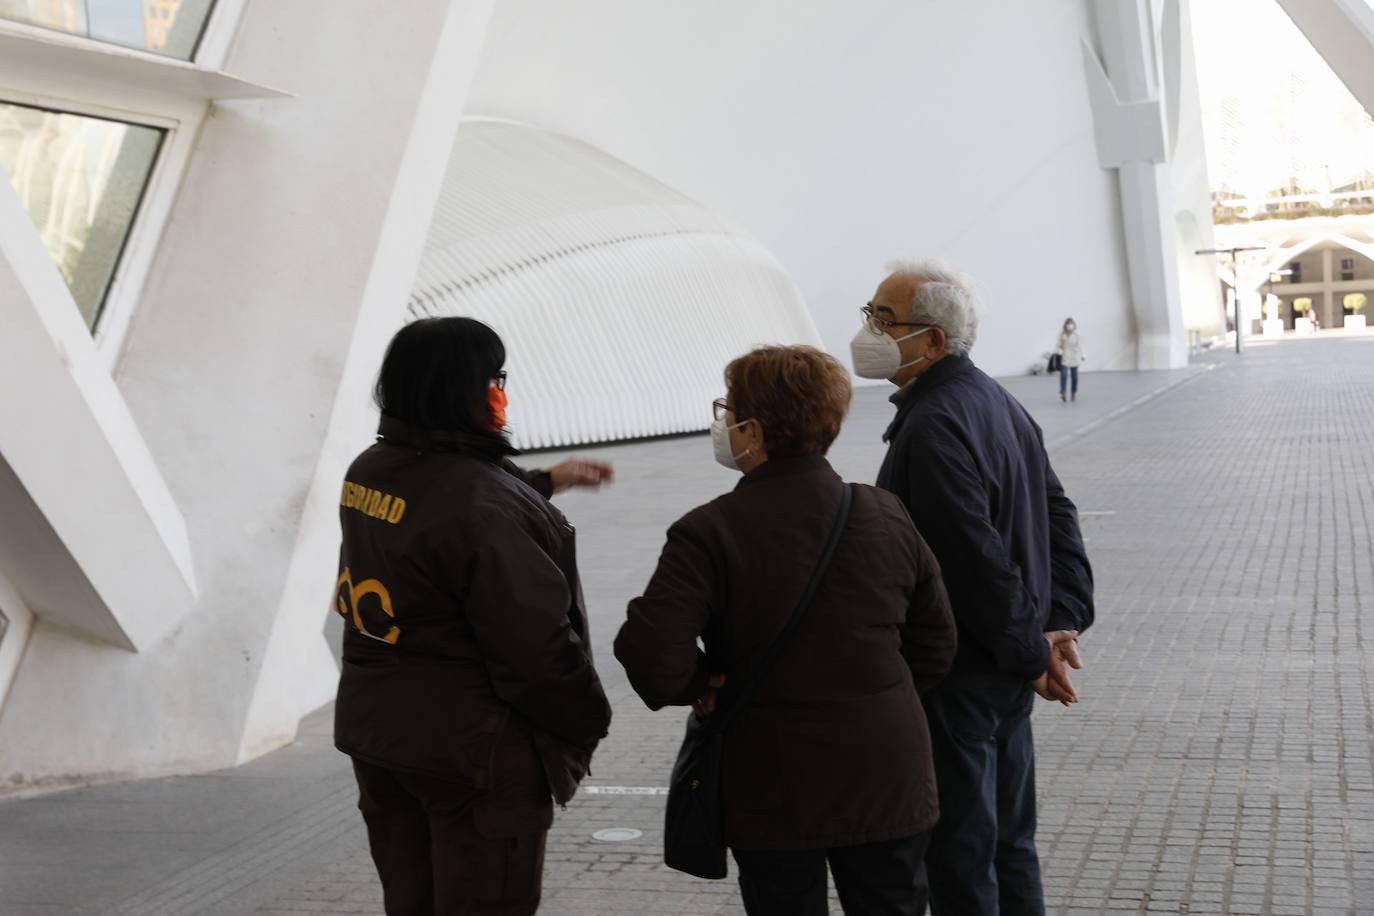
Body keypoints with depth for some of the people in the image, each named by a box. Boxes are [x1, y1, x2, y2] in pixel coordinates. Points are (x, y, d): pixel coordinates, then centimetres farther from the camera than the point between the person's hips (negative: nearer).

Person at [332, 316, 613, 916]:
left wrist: (544, 482, 30)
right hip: (474, 752, -8)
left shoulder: (369, 474, 3)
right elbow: (536, 642, -23)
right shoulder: (482, 507, -25)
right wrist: (588, 721, -7)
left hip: (374, 730, 8)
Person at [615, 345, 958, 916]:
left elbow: (651, 656, -24)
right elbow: (935, 643, 8)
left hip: (776, 796, -3)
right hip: (888, 782, 3)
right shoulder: (886, 518, 0)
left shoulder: (709, 533, -15)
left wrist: (698, 687, -5)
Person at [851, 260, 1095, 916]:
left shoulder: (933, 425, -21)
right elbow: (1057, 513, 12)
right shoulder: (997, 400, 10)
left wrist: (1030, 655, -15)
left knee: (959, 860, 2)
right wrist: (1064, 622, 6)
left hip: (957, 679, -10)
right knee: (1010, 844, 19)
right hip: (1007, 674, 10)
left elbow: (976, 557, -25)